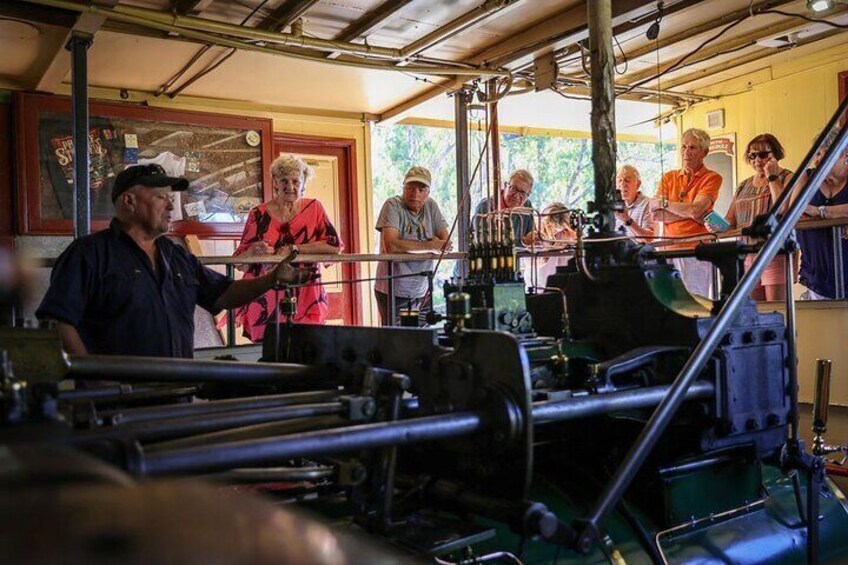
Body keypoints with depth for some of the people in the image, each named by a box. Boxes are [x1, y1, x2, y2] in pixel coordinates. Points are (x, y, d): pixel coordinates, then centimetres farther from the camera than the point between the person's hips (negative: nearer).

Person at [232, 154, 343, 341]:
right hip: (265, 303, 0)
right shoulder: (259, 214, 3)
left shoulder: (313, 208, 4)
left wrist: (293, 249, -16)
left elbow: (335, 245, -10)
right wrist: (253, 252, -19)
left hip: (305, 302, 0)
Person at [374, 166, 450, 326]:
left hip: (421, 292, 5)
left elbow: (445, 239, 3)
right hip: (393, 292, -5)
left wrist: (444, 244, -21)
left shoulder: (431, 206, 6)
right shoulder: (393, 205, -10)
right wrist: (429, 245, -16)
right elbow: (390, 245, -23)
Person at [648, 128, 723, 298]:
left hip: (696, 249, -3)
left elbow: (695, 210, -12)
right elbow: (656, 215, 3)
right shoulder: (668, 177, 16)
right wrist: (689, 212, -7)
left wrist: (664, 202, 1)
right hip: (669, 250, 4)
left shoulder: (712, 178, 4)